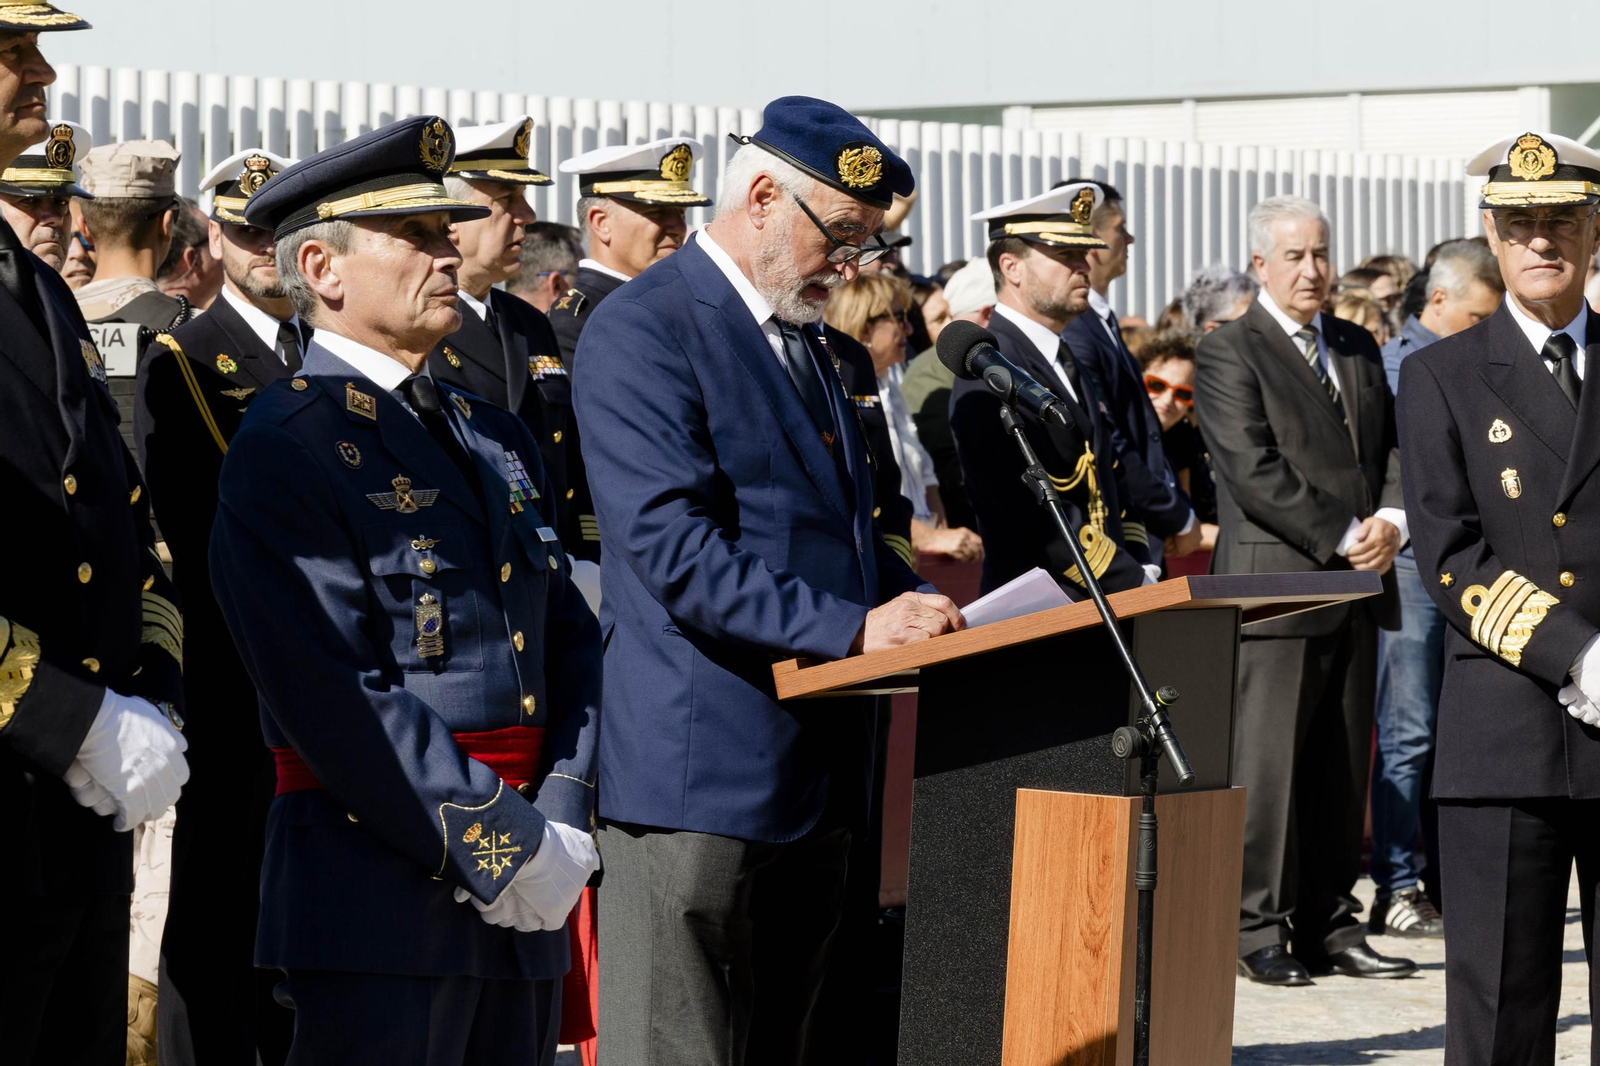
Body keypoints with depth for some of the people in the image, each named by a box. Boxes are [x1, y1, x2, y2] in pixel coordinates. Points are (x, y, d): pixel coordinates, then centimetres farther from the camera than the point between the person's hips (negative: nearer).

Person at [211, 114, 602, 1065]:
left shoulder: (498, 440, 16)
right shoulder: (287, 447, -9)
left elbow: (572, 638, 14)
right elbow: (335, 696, -17)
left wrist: (564, 825, -3)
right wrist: (508, 846, -16)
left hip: (524, 908, 7)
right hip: (384, 896, -7)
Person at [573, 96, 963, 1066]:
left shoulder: (801, 340, 20)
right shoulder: (643, 332, -11)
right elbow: (676, 551, -20)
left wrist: (929, 610, 6)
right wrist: (854, 628, -25)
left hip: (814, 777, 9)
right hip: (700, 777, -9)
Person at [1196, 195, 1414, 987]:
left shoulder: (1358, 348, 17)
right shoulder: (1228, 354, -4)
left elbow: (1393, 447, 16)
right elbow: (1255, 473, -13)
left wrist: (1393, 520, -4)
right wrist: (1344, 537, -16)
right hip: (1277, 586, -6)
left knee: (1344, 767, 8)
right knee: (1269, 766, -5)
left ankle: (1331, 927, 14)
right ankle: (1261, 929, 1)